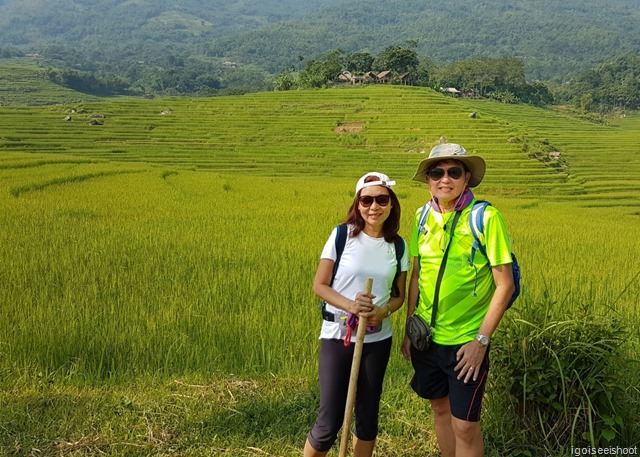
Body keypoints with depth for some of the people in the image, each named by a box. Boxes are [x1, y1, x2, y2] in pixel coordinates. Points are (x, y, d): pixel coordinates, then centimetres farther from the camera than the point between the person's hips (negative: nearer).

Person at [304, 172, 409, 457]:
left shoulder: (398, 245, 2)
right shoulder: (342, 235, -7)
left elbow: (399, 295, 9)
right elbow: (319, 285, -5)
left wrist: (382, 311, -13)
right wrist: (349, 305, -22)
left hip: (378, 339, 3)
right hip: (336, 336, -3)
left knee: (368, 415, 13)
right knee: (329, 422, -4)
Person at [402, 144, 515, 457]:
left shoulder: (485, 217, -14)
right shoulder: (422, 217, 2)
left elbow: (505, 285, -13)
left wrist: (481, 340, -16)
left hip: (466, 342, -5)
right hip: (426, 336, 5)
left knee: (465, 426, 1)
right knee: (440, 409, 17)